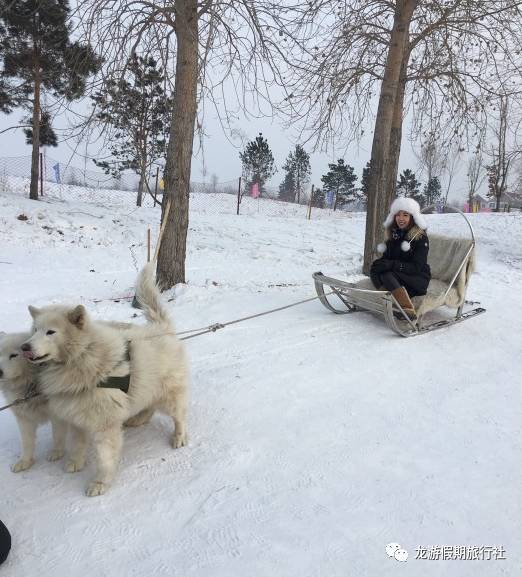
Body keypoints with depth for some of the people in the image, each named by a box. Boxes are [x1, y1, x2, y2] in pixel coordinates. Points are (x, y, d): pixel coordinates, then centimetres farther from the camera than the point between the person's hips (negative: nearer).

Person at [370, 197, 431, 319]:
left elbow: (416, 267, -16)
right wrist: (382, 263, -18)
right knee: (374, 270, -25)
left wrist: (391, 264, -29)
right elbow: (386, 257, 8)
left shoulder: (420, 237, -8)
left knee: (387, 275, -33)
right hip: (397, 278, 5)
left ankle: (408, 309, -44)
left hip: (418, 280, -5)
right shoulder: (393, 233, 9)